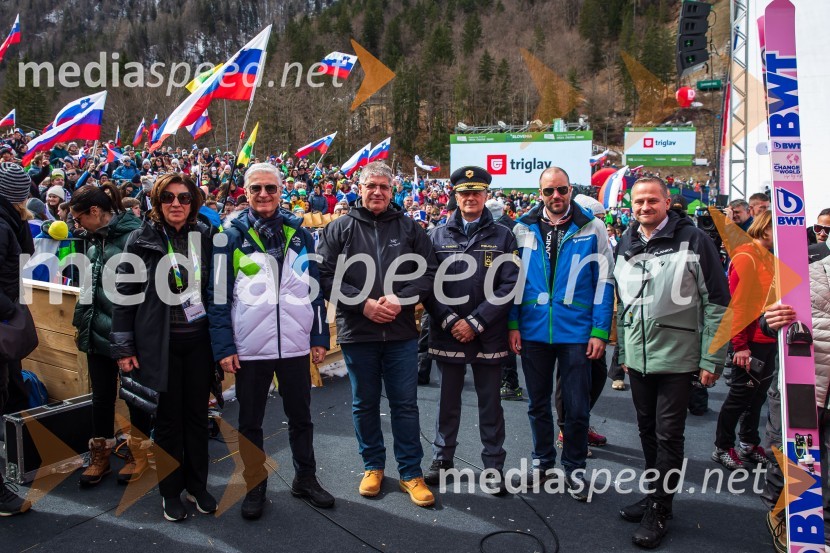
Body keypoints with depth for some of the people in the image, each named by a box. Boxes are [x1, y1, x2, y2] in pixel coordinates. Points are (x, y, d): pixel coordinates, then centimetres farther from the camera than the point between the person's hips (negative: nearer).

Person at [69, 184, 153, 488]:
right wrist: (81, 321, 16)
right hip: (98, 332, 7)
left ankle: (138, 452, 28)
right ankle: (100, 455, 30)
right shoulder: (95, 240, 10)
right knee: (101, 396, 15)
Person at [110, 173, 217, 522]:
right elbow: (124, 295, -2)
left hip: (198, 340, 2)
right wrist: (123, 347, -5)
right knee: (168, 417, 7)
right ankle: (171, 490, 23)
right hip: (160, 343, -2)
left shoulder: (204, 237, 3)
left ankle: (197, 485, 26)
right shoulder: (142, 240, -3)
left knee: (197, 414, 10)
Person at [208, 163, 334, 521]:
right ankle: (254, 487, 29)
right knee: (250, 423, 12)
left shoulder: (300, 233, 5)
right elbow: (219, 296, -3)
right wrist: (224, 347, -8)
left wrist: (319, 338, 5)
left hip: (295, 346, 2)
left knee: (300, 417, 15)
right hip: (248, 348, -2)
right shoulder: (231, 236, -2)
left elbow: (315, 289, 8)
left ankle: (306, 478, 33)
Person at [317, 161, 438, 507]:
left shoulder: (409, 228, 5)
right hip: (357, 334, 0)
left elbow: (428, 272, 2)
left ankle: (411, 472, 20)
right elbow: (327, 276, -5)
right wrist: (364, 304, -16)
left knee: (405, 403, 7)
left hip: (401, 333, 0)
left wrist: (400, 300, -13)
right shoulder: (340, 228, 2)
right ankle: (373, 466, 31)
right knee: (365, 403, 13)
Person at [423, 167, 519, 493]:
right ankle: (442, 460, 29)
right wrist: (449, 320, -13)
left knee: (490, 403, 9)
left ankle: (494, 466, 22)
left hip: (488, 336, -1)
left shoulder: (502, 237, 2)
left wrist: (475, 322, -12)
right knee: (448, 401, 14)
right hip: (447, 334, 1)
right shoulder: (438, 236, 5)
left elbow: (509, 285, -6)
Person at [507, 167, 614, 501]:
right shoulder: (524, 229, 3)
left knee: (577, 407, 6)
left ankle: (574, 468, 26)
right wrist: (513, 325, -1)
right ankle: (543, 461, 33)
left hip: (577, 332, -2)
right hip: (533, 332, 2)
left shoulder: (591, 228, -2)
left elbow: (604, 281, -2)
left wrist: (600, 331, -8)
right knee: (538, 403, 15)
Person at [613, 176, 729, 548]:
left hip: (677, 358, -5)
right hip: (638, 359, 5)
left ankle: (659, 510, 14)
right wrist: (623, 352, 16)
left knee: (668, 435, 1)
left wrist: (711, 359, -10)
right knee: (647, 431, 15)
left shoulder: (693, 240, -8)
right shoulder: (625, 245, 8)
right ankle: (655, 495, 31)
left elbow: (717, 303, -8)